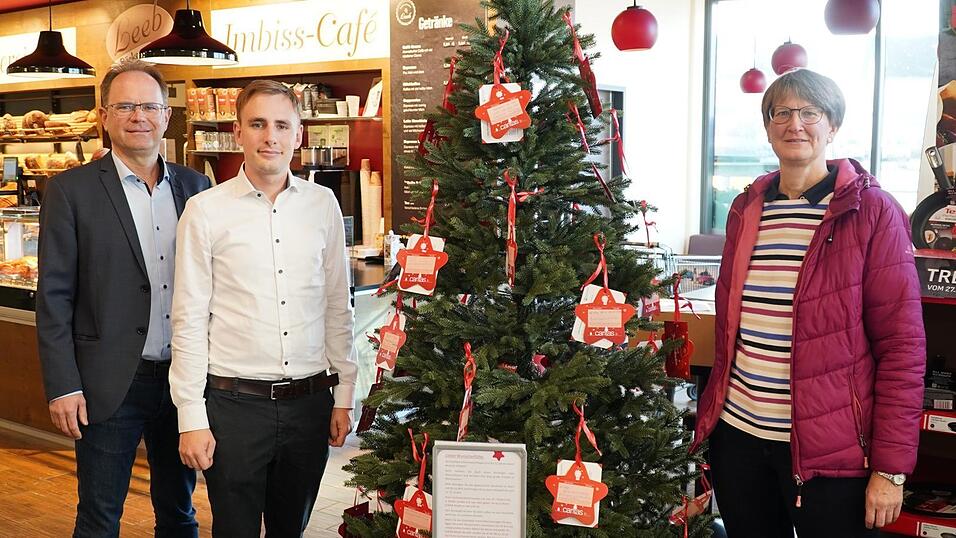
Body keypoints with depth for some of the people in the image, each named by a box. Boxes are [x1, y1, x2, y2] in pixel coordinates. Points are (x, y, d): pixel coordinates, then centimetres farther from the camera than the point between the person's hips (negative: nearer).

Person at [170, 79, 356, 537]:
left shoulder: (323, 204, 5)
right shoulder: (205, 210, -4)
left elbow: (338, 307, 9)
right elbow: (189, 320, -4)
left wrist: (343, 396, 7)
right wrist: (191, 417, -7)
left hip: (309, 401, 3)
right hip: (235, 403, -3)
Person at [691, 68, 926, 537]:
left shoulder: (871, 212, -7)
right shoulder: (746, 209, 7)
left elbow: (902, 345, -10)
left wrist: (891, 468, -13)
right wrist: (712, 414, 14)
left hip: (827, 446, -4)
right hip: (737, 433, 5)